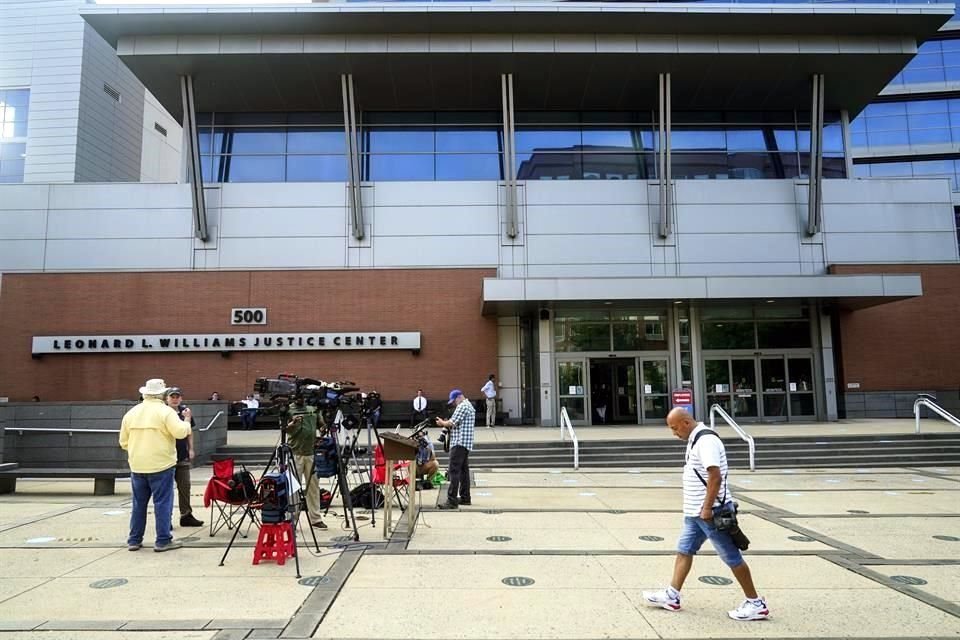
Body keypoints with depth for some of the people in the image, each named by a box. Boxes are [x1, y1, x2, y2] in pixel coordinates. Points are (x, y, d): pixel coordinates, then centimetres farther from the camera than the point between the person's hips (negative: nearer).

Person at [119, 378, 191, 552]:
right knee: (162, 503, 1)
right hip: (161, 465, -5)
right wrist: (186, 421, 0)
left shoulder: (131, 413, 8)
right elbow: (180, 432, -18)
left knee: (139, 504, 15)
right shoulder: (165, 411, -11)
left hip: (137, 466, 6)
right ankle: (163, 541, 4)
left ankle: (134, 540, 22)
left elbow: (123, 442, 12)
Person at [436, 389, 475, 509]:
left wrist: (442, 423, 1)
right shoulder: (469, 406, 23)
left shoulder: (463, 406, -11)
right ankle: (465, 497, 19)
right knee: (464, 470, 14)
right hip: (466, 444, 11)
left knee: (454, 471, -13)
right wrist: (446, 423, 13)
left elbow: (452, 423, -16)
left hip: (459, 442, -11)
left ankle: (452, 500, -17)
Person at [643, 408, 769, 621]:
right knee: (684, 551, 12)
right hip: (695, 512, 10)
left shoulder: (706, 440, -20)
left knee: (732, 558, 2)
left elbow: (715, 476, -26)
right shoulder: (695, 439, 11)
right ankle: (672, 596, 20)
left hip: (709, 512, -10)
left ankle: (756, 604, 15)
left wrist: (707, 508, -23)